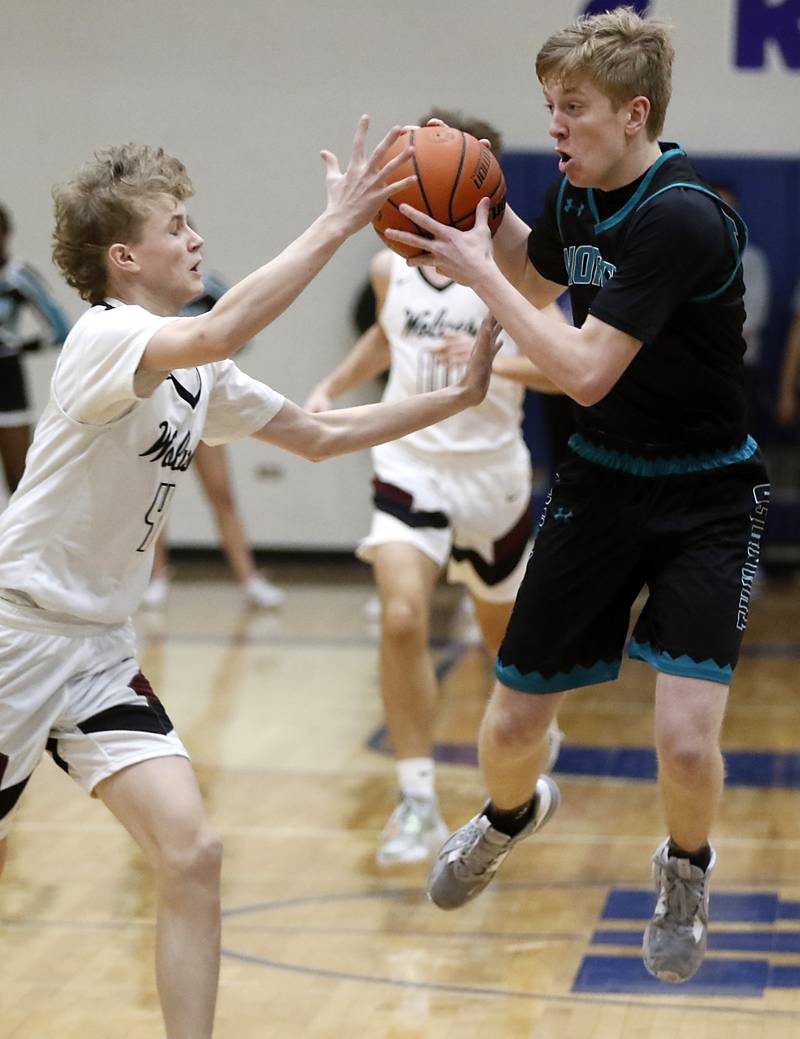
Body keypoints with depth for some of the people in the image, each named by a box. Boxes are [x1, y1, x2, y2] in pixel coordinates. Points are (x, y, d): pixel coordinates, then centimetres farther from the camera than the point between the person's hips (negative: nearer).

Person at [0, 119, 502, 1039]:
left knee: (190, 858, -7)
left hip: (99, 647, 7)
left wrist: (459, 396, 11)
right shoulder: (104, 336, -16)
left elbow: (318, 435, 20)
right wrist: (339, 222, -33)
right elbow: (218, 333, -36)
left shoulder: (202, 376, 10)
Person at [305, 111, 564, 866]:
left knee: (504, 629, 18)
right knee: (402, 618, -21)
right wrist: (331, 387, 11)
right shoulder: (390, 268, 2)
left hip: (491, 471, -1)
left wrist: (491, 360, -29)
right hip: (410, 463, 1)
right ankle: (417, 801, -15)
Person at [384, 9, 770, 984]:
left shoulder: (682, 218, -25)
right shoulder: (575, 200, -1)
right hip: (600, 483, 6)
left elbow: (585, 373, -29)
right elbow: (537, 279, 23)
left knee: (685, 739, -18)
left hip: (704, 499, -6)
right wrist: (482, 208, 4)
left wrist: (477, 272, -21)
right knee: (511, 727, 7)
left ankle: (685, 871, 15)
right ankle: (510, 816, 43)